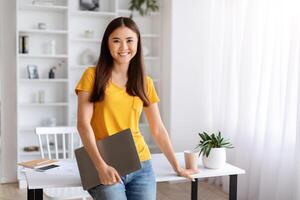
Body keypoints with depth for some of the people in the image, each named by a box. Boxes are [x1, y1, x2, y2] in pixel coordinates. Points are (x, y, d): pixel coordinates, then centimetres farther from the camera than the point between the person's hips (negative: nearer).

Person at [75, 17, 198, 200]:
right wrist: (101, 166, -17)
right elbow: (83, 124, -7)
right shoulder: (93, 75, -1)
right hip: (105, 167, -3)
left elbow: (158, 129, 12)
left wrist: (177, 167, 11)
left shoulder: (145, 83, 8)